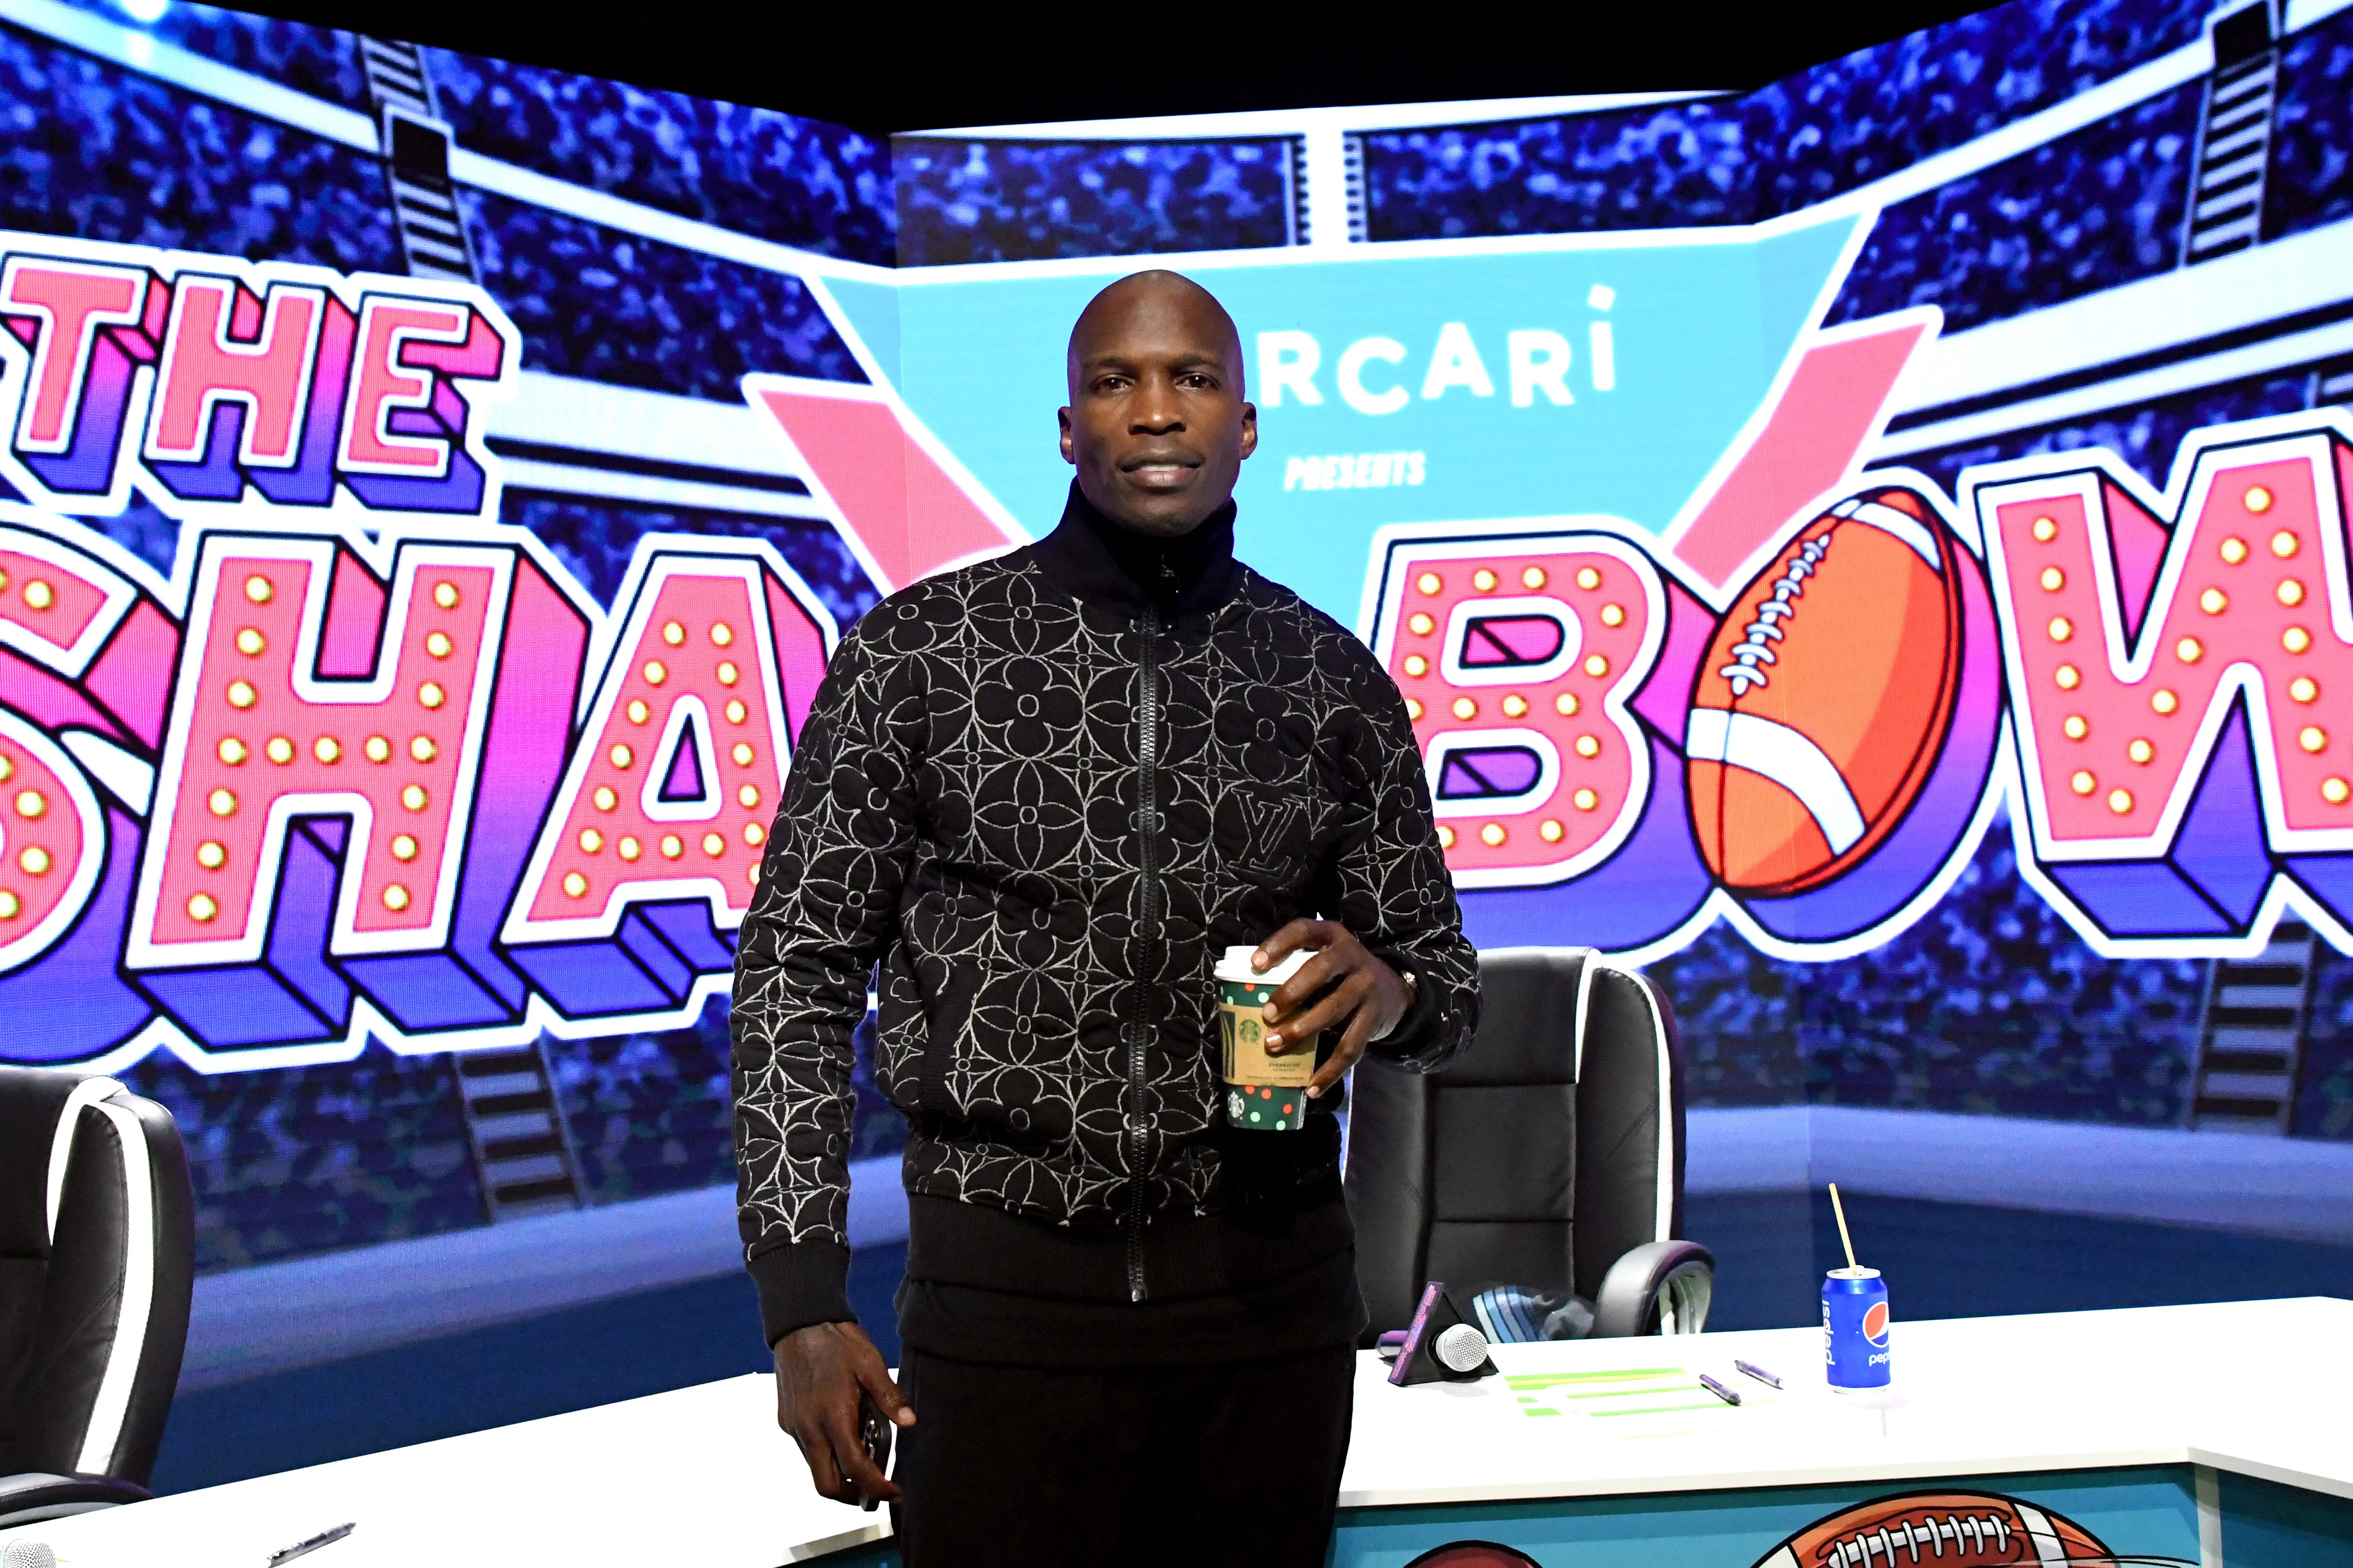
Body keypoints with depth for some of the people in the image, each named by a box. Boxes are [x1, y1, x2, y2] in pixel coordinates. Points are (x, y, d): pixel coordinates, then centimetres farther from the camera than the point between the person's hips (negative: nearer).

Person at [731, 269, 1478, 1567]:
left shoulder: (1331, 678, 4)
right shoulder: (917, 649, -3)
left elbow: (1444, 978, 11)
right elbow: (799, 974, -2)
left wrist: (1388, 991, -14)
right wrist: (801, 1302, -9)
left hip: (1271, 1279, 3)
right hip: (1009, 1278, -2)